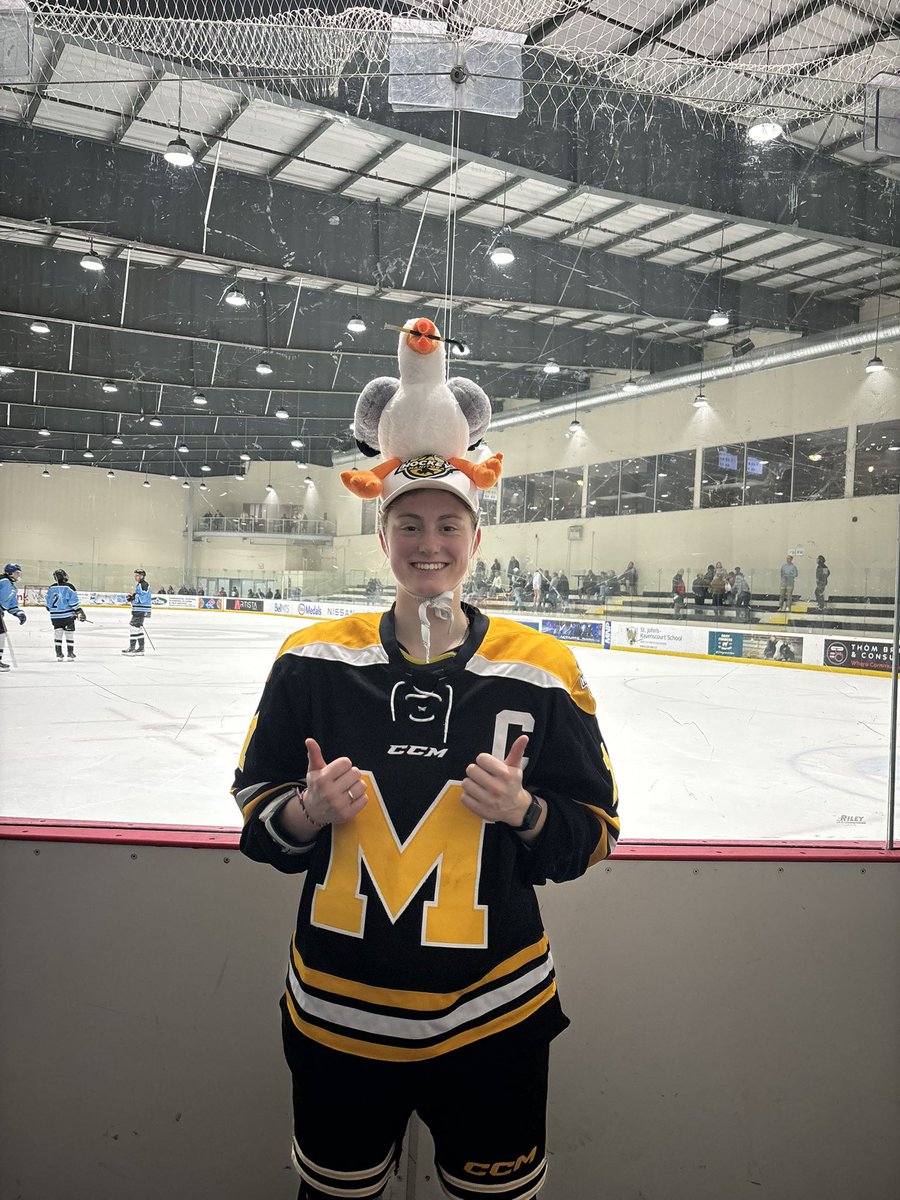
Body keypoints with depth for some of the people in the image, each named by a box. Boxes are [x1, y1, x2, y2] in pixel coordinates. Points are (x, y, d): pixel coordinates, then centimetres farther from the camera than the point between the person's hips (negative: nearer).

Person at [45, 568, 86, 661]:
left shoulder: (51, 588, 2)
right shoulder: (69, 587, -12)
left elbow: (47, 600, 13)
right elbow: (74, 601, -14)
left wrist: (50, 609, 31)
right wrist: (79, 611, -6)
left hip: (55, 616, 3)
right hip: (68, 615, -3)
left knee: (57, 633, 10)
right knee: (69, 633, 6)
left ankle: (59, 653, 7)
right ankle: (70, 653, 8)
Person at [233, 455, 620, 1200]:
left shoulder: (540, 670, -7)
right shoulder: (314, 662, -5)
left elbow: (594, 832, 0)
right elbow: (257, 815, 4)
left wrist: (522, 810, -19)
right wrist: (309, 812, -16)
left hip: (492, 1015, -1)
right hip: (335, 1012, 1)